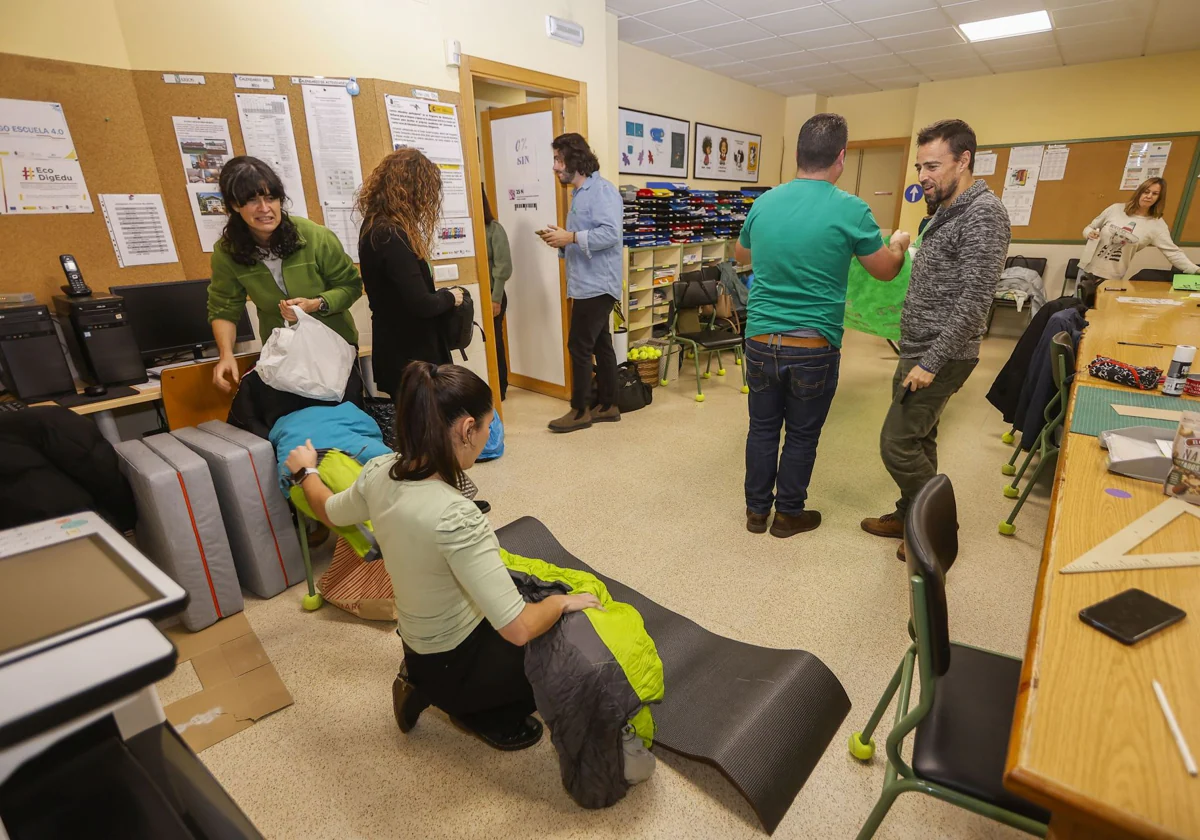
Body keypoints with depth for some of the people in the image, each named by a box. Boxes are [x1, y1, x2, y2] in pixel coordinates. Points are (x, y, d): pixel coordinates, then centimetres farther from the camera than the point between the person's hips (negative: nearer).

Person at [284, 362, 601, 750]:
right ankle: (484, 715, 14)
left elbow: (330, 512, 9)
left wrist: (305, 471, 29)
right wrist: (563, 601, -15)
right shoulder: (454, 517, -37)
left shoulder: (379, 472, -14)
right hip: (456, 664, -7)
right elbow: (518, 630, -35)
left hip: (421, 645, 7)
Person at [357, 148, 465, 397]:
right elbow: (420, 304, -25)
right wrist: (449, 297, -7)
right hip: (410, 359, -10)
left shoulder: (374, 227, 7)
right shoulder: (392, 237, -23)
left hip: (400, 353, 10)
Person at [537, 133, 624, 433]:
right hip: (588, 283, 10)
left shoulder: (602, 190, -12)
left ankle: (580, 411, 5)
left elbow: (610, 233, -24)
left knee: (579, 346, -6)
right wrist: (561, 241, 3)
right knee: (600, 345, 12)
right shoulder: (580, 194, 18)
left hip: (596, 284, -10)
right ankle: (608, 406, 20)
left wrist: (571, 237, -22)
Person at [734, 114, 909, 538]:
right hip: (814, 346, -3)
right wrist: (899, 242, 26)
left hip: (760, 340, 3)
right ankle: (788, 514, 29)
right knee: (802, 436, 13)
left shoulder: (764, 203, 2)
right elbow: (886, 270, 5)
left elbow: (741, 254, 21)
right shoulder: (850, 209, -10)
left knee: (762, 428, 15)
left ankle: (756, 511, 28)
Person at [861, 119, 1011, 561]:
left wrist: (931, 362, -24)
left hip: (939, 356, -9)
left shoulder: (983, 213, -16)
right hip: (918, 350, 9)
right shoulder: (947, 211, 14)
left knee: (897, 444, -6)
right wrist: (916, 354, 19)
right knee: (918, 439, 16)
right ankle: (911, 515, 30)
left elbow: (974, 300, -23)